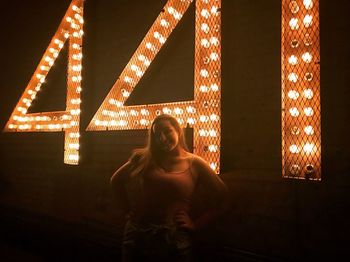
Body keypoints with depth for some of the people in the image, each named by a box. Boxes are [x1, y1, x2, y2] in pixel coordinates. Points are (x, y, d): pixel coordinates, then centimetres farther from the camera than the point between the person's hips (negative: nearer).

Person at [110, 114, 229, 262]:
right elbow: (116, 181, 16)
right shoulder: (143, 158, 4)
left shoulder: (194, 163, -3)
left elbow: (221, 201, -2)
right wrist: (128, 210, 9)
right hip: (137, 237, 3)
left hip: (175, 241, -2)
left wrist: (196, 224, -7)